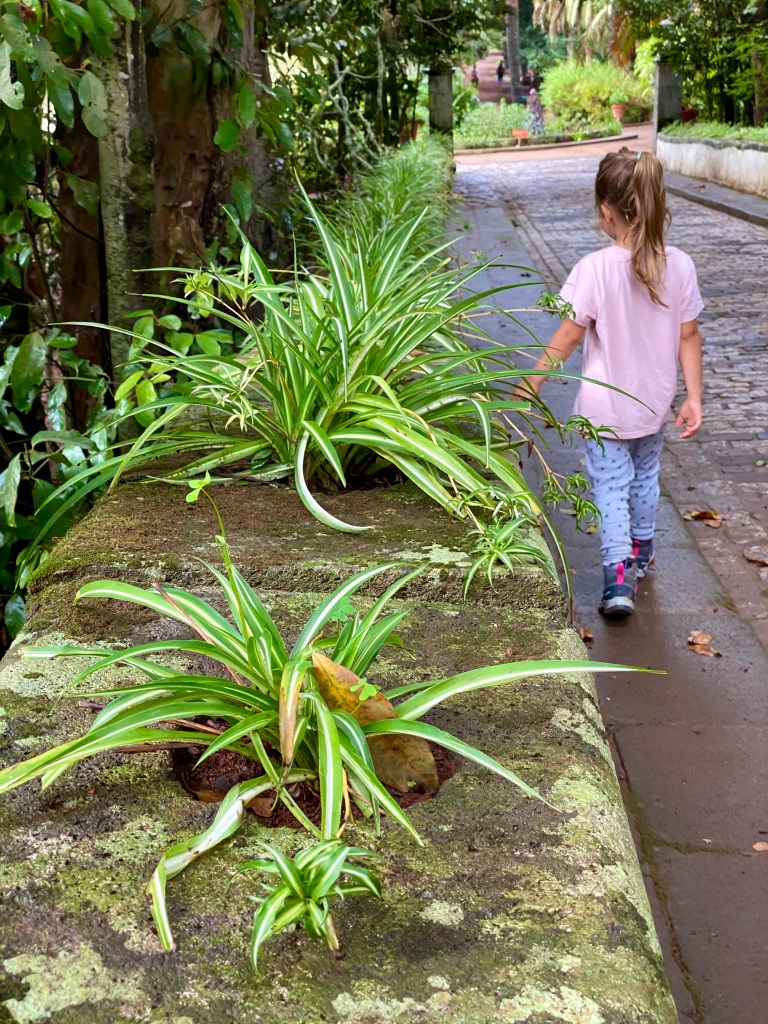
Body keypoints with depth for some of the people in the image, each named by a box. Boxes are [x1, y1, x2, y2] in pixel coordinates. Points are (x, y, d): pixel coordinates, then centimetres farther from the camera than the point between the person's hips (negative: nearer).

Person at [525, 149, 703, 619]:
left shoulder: (595, 268, -23)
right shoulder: (679, 266, -11)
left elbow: (568, 338, -18)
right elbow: (689, 337, -6)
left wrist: (529, 386, -8)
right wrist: (694, 397, 2)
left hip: (605, 407, -4)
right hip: (654, 404, 4)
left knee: (611, 487, 6)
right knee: (645, 476, 25)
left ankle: (618, 576, -7)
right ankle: (641, 551, 44)